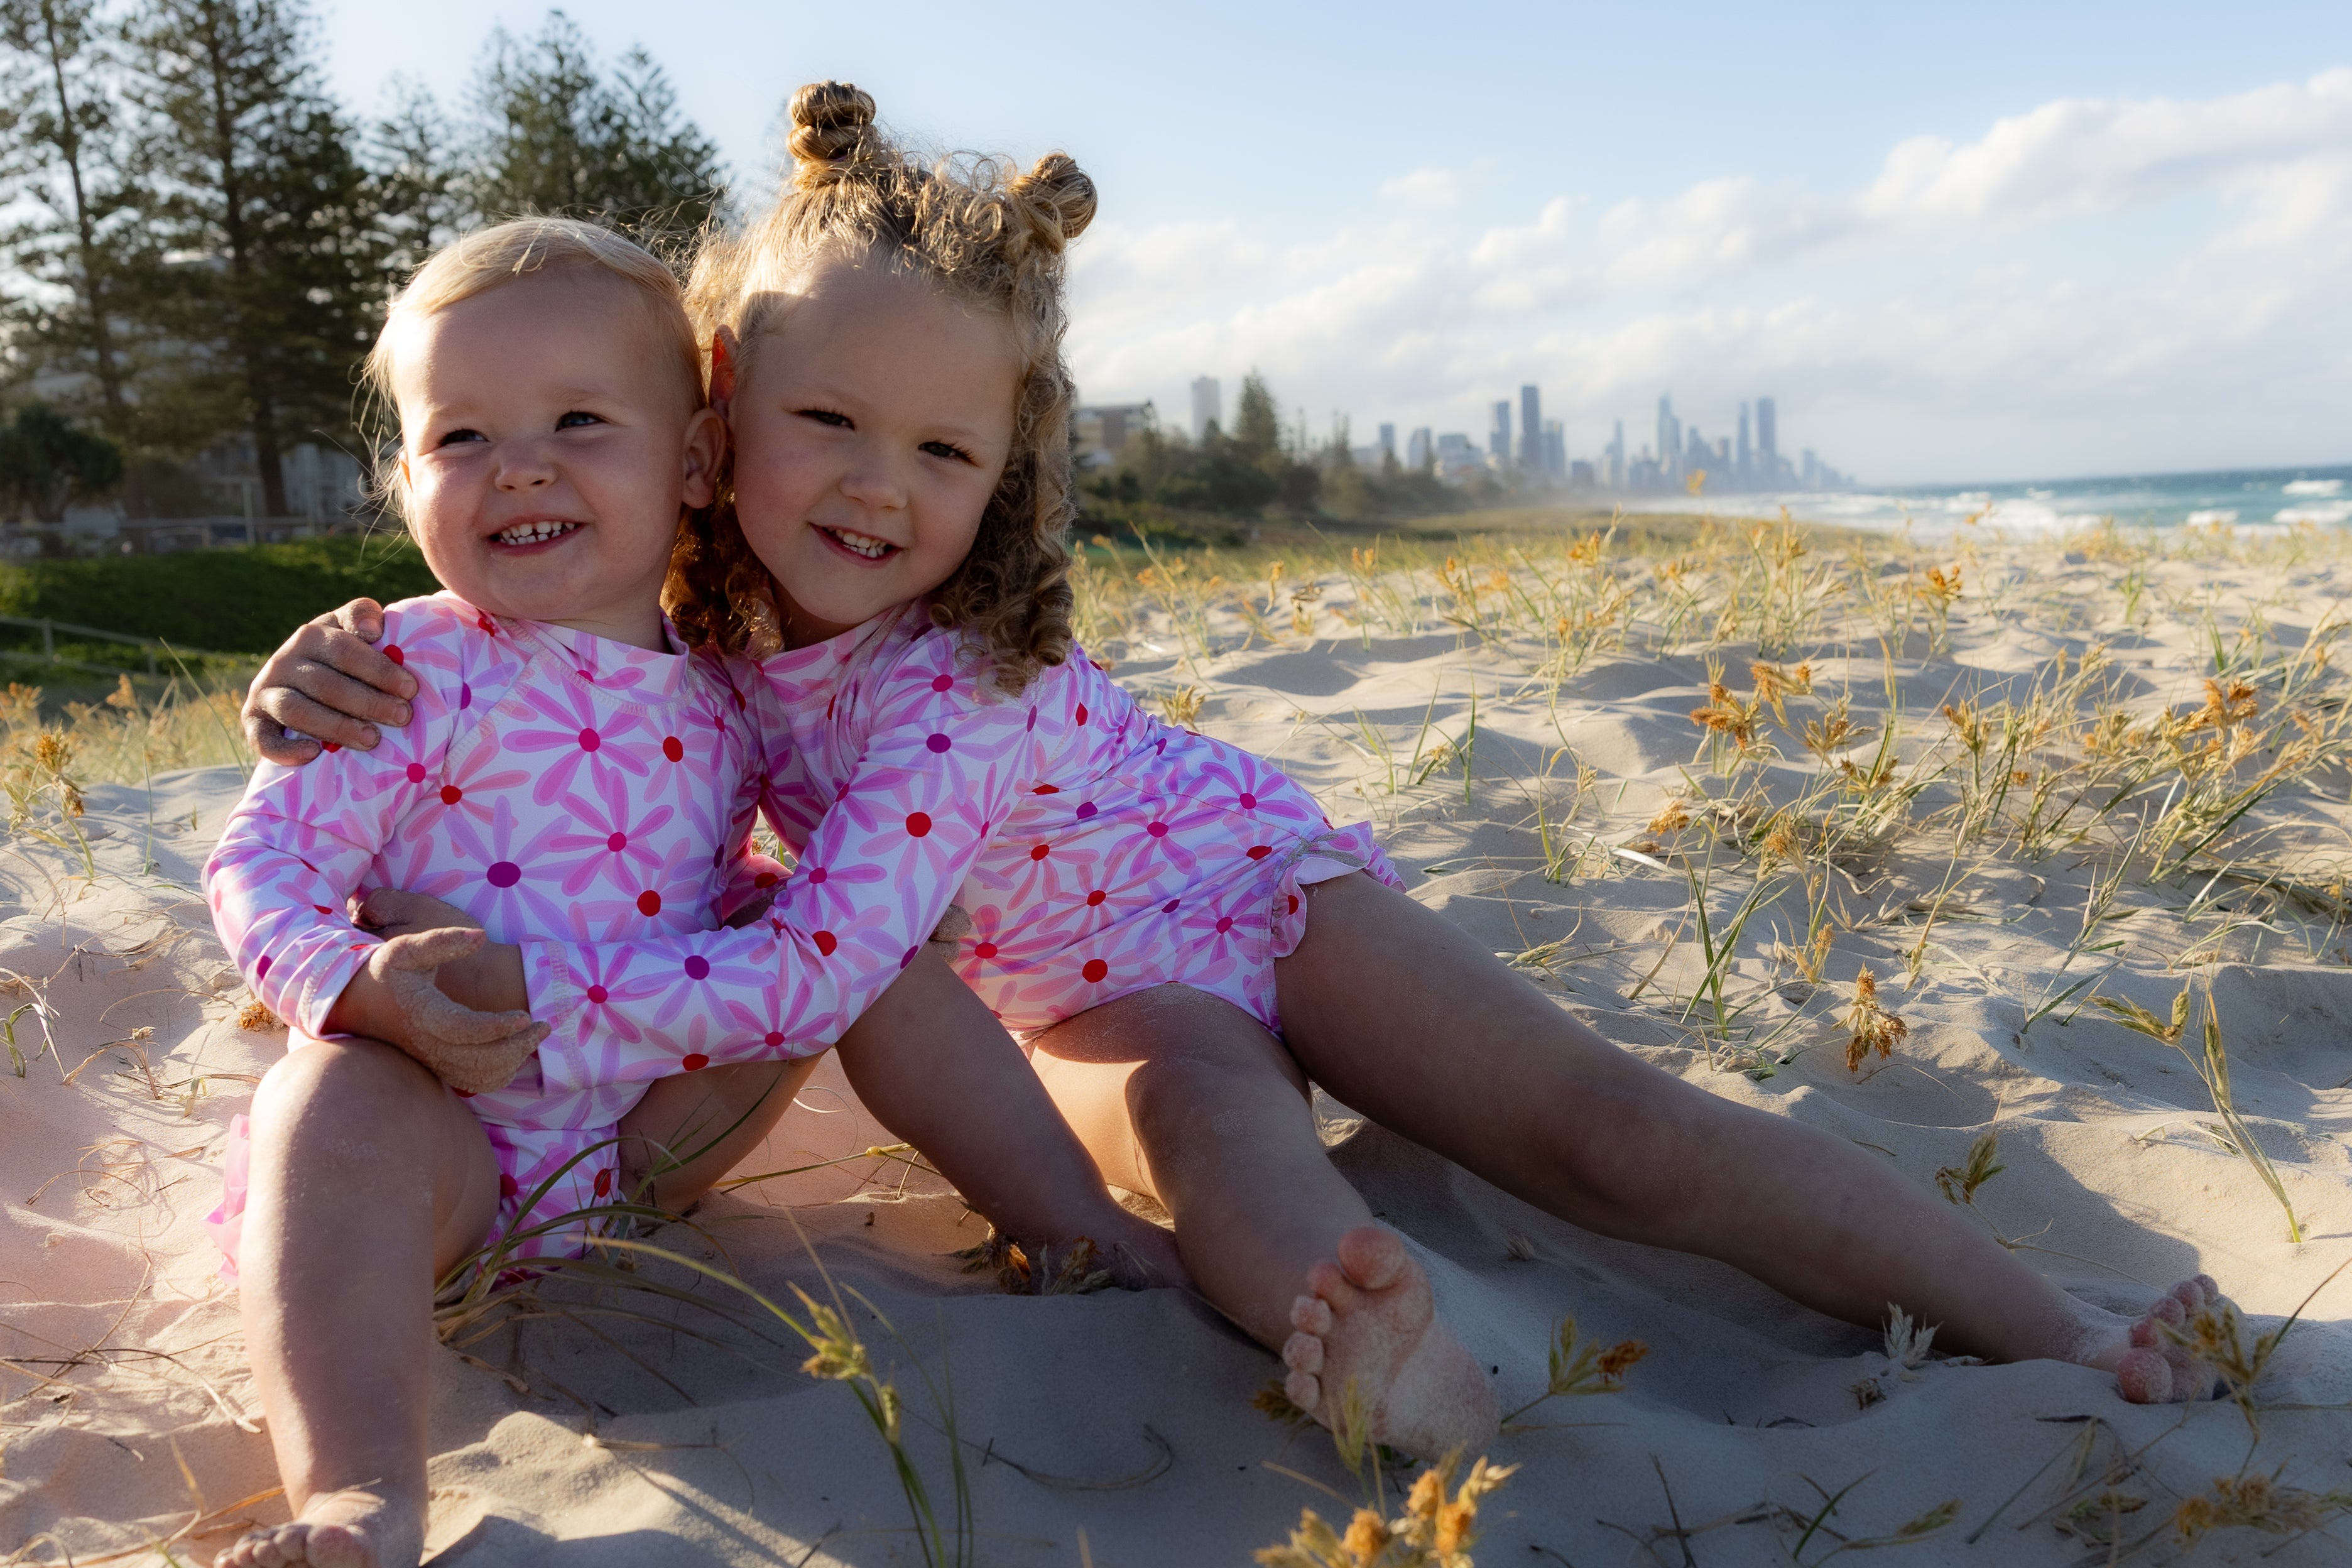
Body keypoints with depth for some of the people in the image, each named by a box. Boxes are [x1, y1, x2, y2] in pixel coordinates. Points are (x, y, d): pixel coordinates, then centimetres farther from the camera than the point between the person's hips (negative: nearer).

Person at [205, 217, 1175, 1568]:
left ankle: (1085, 1225, 1)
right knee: (331, 1101, -35)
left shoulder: (725, 688, 1)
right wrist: (358, 986, -31)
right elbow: (262, 864, -13)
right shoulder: (409, 672, -12)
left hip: (664, 1126, 4)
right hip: (451, 1123, -4)